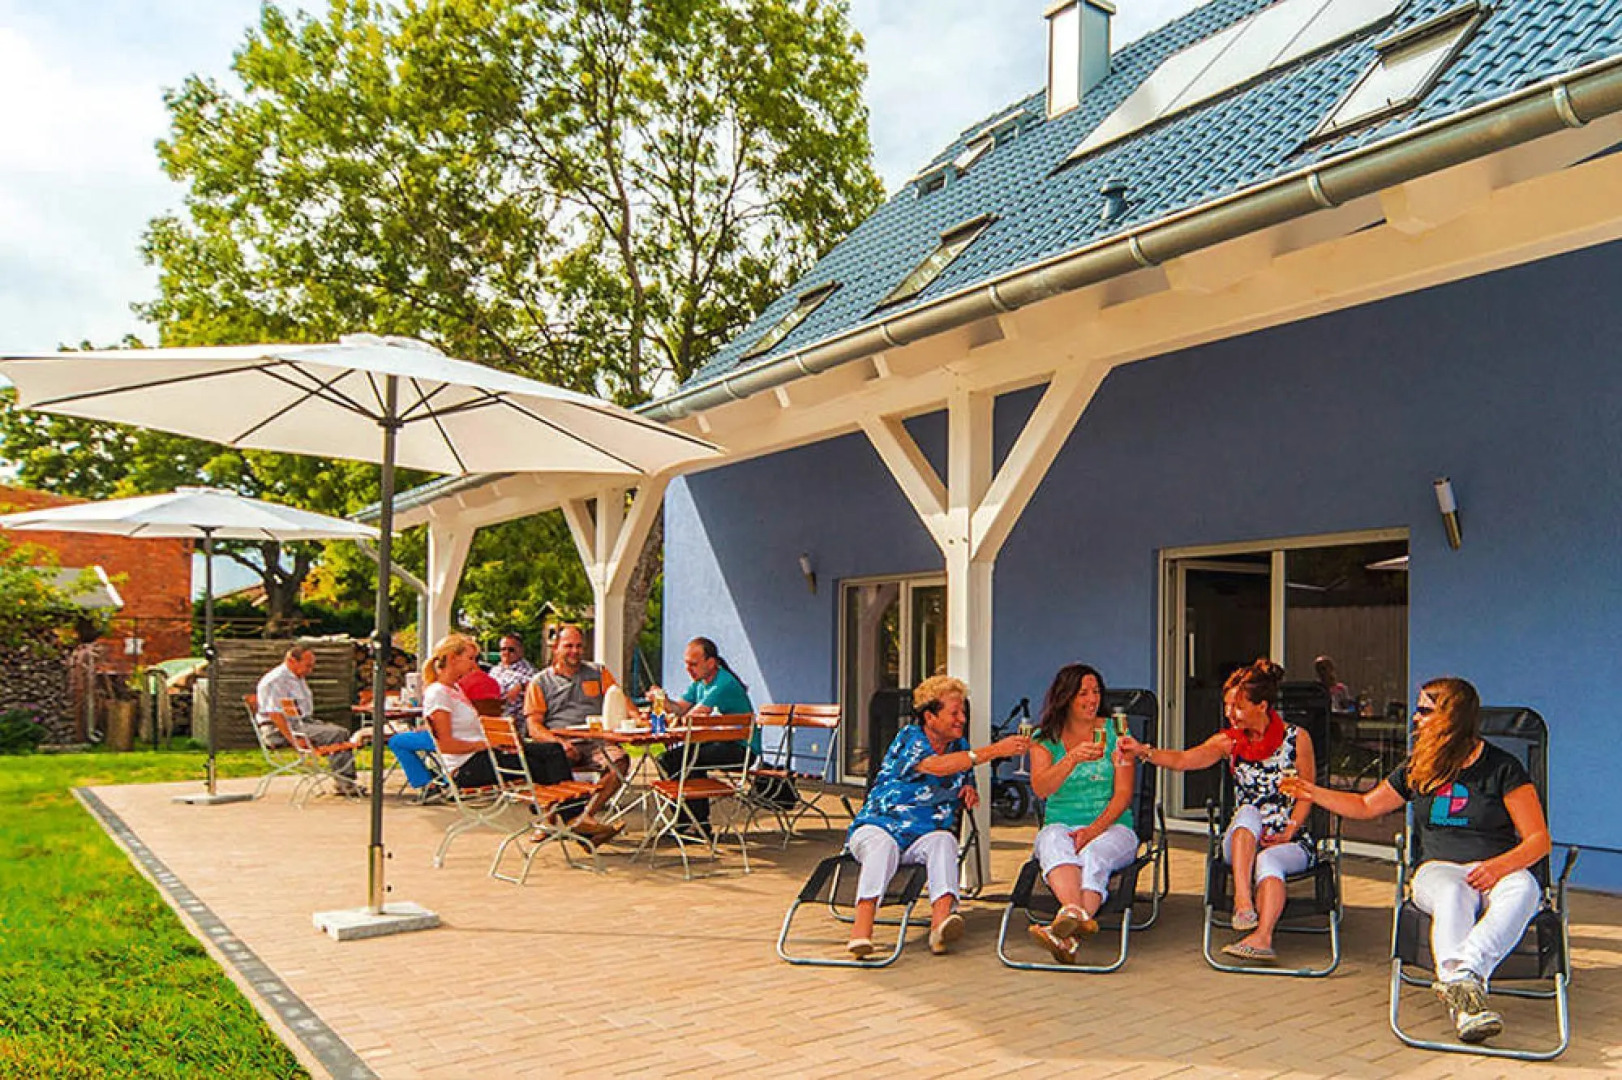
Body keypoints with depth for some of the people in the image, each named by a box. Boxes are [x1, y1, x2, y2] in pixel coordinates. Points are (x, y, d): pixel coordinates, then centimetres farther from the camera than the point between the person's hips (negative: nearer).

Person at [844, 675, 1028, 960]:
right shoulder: (909, 737, -8)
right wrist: (996, 750, -30)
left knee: (944, 840, -30)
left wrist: (971, 794, -1)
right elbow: (937, 766, -27)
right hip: (878, 826, -4)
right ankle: (862, 928, -51)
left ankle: (941, 917, -53)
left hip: (926, 835, 4)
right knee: (883, 844, -37)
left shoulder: (960, 746, 13)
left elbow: (966, 791, 26)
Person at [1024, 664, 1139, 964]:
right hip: (1061, 824, 1)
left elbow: (1123, 795, 0)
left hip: (1111, 826, -1)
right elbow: (1040, 789, -8)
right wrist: (1072, 759, -25)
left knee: (1093, 856, -36)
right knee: (1055, 843, -36)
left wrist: (1094, 829, -16)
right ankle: (1078, 916, -60)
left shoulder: (1114, 733, 8)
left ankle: (1064, 931, -59)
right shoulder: (1045, 739, 9)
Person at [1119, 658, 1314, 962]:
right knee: (1247, 811, -32)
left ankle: (1262, 937, -50)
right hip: (1241, 841, 2)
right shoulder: (1229, 741, 6)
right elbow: (1183, 760, -7)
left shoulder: (1296, 738, 1)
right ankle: (1242, 901, -40)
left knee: (1268, 860, -35)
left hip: (1290, 842, -2)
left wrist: (1287, 833, -12)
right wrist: (1144, 751, -24)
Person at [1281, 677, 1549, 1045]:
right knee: (1453, 893, -35)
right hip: (1440, 869, 2)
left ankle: (1461, 974, -52)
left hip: (1498, 873, -2)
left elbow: (1538, 839, -1)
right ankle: (1465, 992, -55)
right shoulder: (1418, 768, 17)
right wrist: (1315, 793, 15)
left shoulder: (1502, 767, 3)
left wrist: (1500, 865, -18)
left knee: (1522, 889, -38)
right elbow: (1366, 805, 27)